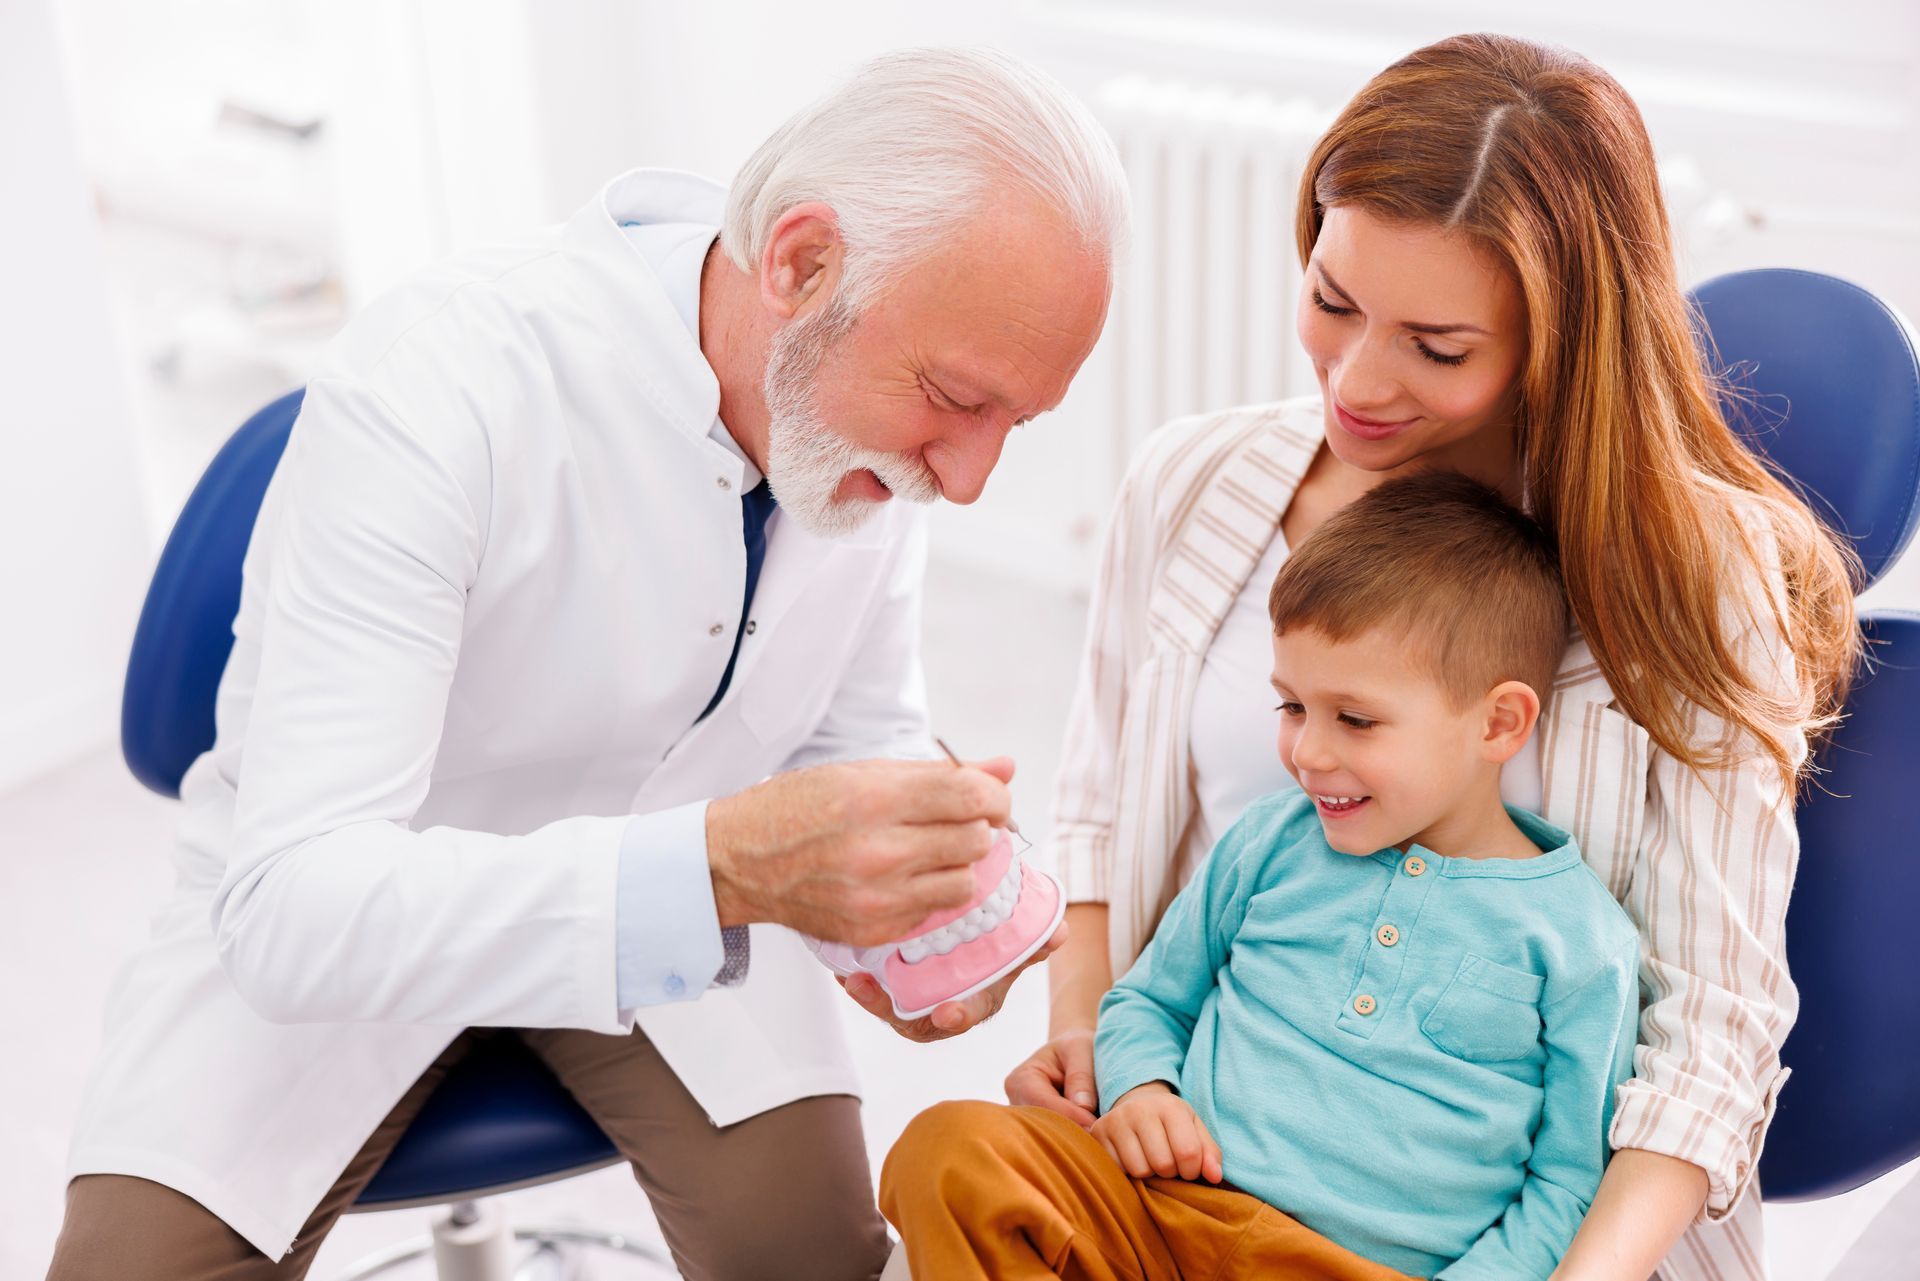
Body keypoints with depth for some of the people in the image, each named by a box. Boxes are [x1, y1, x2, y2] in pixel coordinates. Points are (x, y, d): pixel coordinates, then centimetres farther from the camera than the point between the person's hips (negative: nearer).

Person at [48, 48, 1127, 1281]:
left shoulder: (873, 413, -15)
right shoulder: (433, 382, -33)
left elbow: (862, 727, -1)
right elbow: (294, 909, -38)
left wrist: (908, 897, -24)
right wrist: (726, 865, -51)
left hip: (662, 892, 3)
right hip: (329, 924, -3)